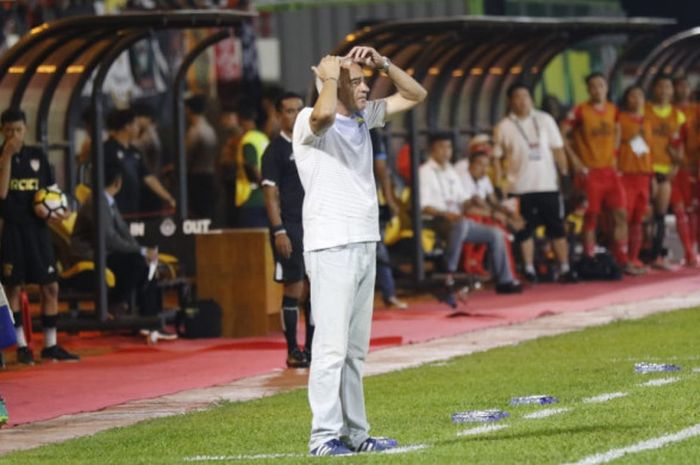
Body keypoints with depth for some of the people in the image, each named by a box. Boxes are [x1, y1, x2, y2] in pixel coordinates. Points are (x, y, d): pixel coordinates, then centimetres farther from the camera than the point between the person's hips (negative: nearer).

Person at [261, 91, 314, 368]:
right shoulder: (276, 150, -4)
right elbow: (271, 193, -9)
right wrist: (278, 231, -16)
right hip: (290, 226, -6)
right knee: (294, 287, -6)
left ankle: (312, 347, 14)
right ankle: (293, 351, 0)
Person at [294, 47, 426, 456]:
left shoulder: (363, 118, 13)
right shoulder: (310, 122, -10)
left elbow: (415, 95, 19)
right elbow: (323, 114, -35)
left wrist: (382, 63, 5)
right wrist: (331, 77, -17)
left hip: (365, 244, 8)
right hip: (331, 247, -8)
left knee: (356, 349, 11)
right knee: (332, 346, -10)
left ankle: (354, 433, 15)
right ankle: (324, 435, -8)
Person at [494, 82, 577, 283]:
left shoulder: (545, 120, 8)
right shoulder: (504, 127, 2)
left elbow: (557, 149, 9)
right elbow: (497, 158, 1)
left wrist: (564, 174, 1)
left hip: (548, 184, 2)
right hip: (521, 188, -2)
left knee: (557, 228, 3)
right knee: (525, 231, -1)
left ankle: (565, 269, 9)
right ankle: (529, 271, 6)